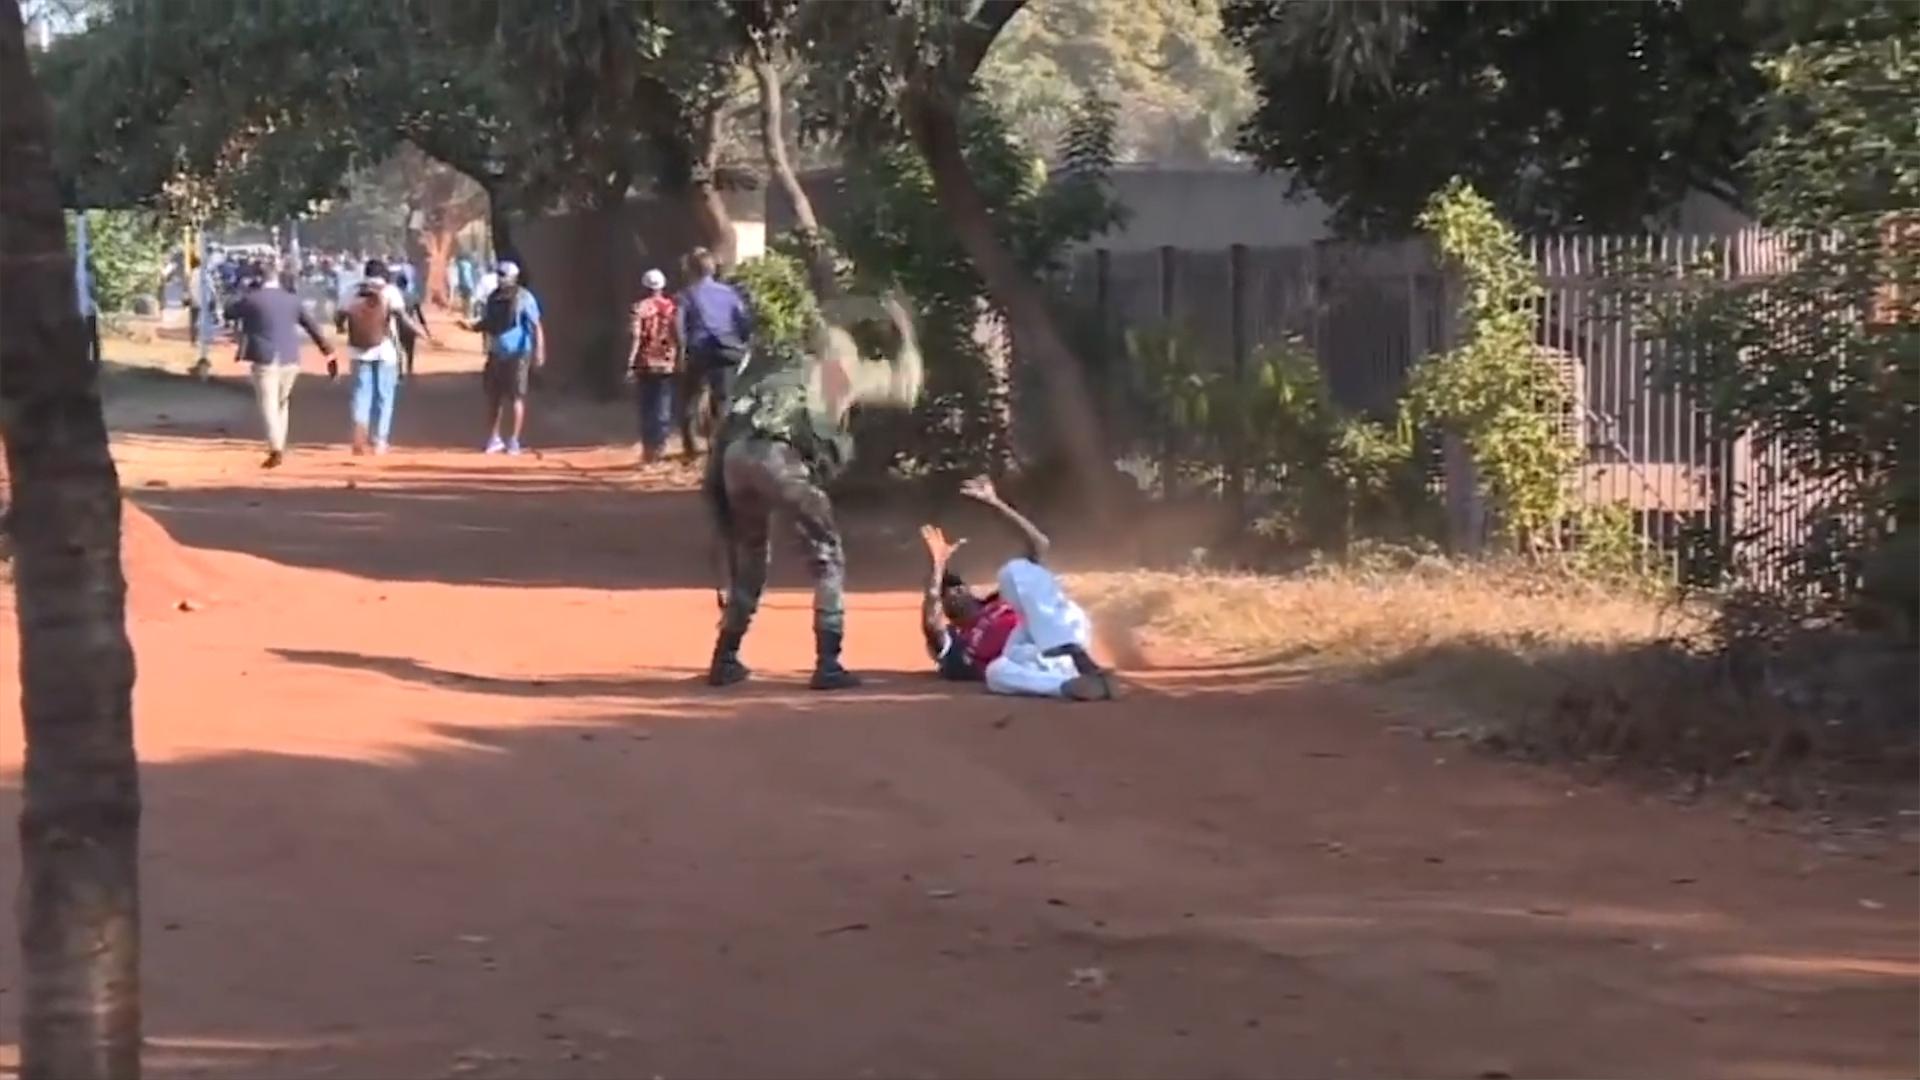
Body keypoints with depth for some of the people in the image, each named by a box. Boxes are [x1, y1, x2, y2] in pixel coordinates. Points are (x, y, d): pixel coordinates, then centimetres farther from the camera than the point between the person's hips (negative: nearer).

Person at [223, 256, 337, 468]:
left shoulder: (251, 299, -3)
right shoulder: (292, 300, 7)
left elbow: (229, 313, 13)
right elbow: (313, 326, 7)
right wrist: (328, 351, 11)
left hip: (265, 359, -4)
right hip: (290, 359, 4)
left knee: (269, 406, -5)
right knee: (282, 403, 20)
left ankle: (276, 449, -20)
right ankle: (279, 445, 24)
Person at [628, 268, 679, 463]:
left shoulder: (640, 307, -6)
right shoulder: (672, 307, -1)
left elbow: (636, 337, -12)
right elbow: (678, 336, -1)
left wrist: (631, 364, -10)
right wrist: (679, 360, 8)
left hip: (645, 364, -1)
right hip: (667, 364, 1)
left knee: (646, 408, 8)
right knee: (663, 408, 7)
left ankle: (648, 448, 6)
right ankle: (659, 446, 2)